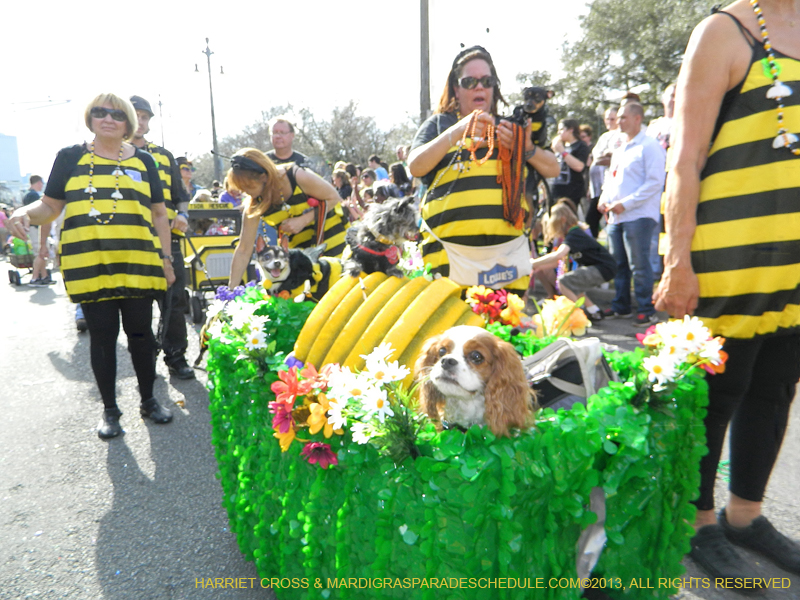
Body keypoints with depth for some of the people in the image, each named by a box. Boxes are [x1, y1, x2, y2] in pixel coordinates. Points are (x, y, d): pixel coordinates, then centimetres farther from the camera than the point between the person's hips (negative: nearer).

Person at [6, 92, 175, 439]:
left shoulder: (143, 161, 12)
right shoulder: (70, 157, 9)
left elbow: (159, 215, 13)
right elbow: (50, 206, 9)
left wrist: (166, 260, 9)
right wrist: (25, 214, -13)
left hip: (138, 265, 1)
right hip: (90, 267, 0)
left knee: (141, 332, 6)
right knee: (102, 337, 6)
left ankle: (148, 400, 24)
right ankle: (110, 409, 22)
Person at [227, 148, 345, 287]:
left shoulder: (299, 177, -25)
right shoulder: (254, 205, -13)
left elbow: (333, 197, -12)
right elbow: (243, 251, -9)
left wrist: (303, 220, -26)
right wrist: (231, 289, -11)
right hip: (300, 248, 3)